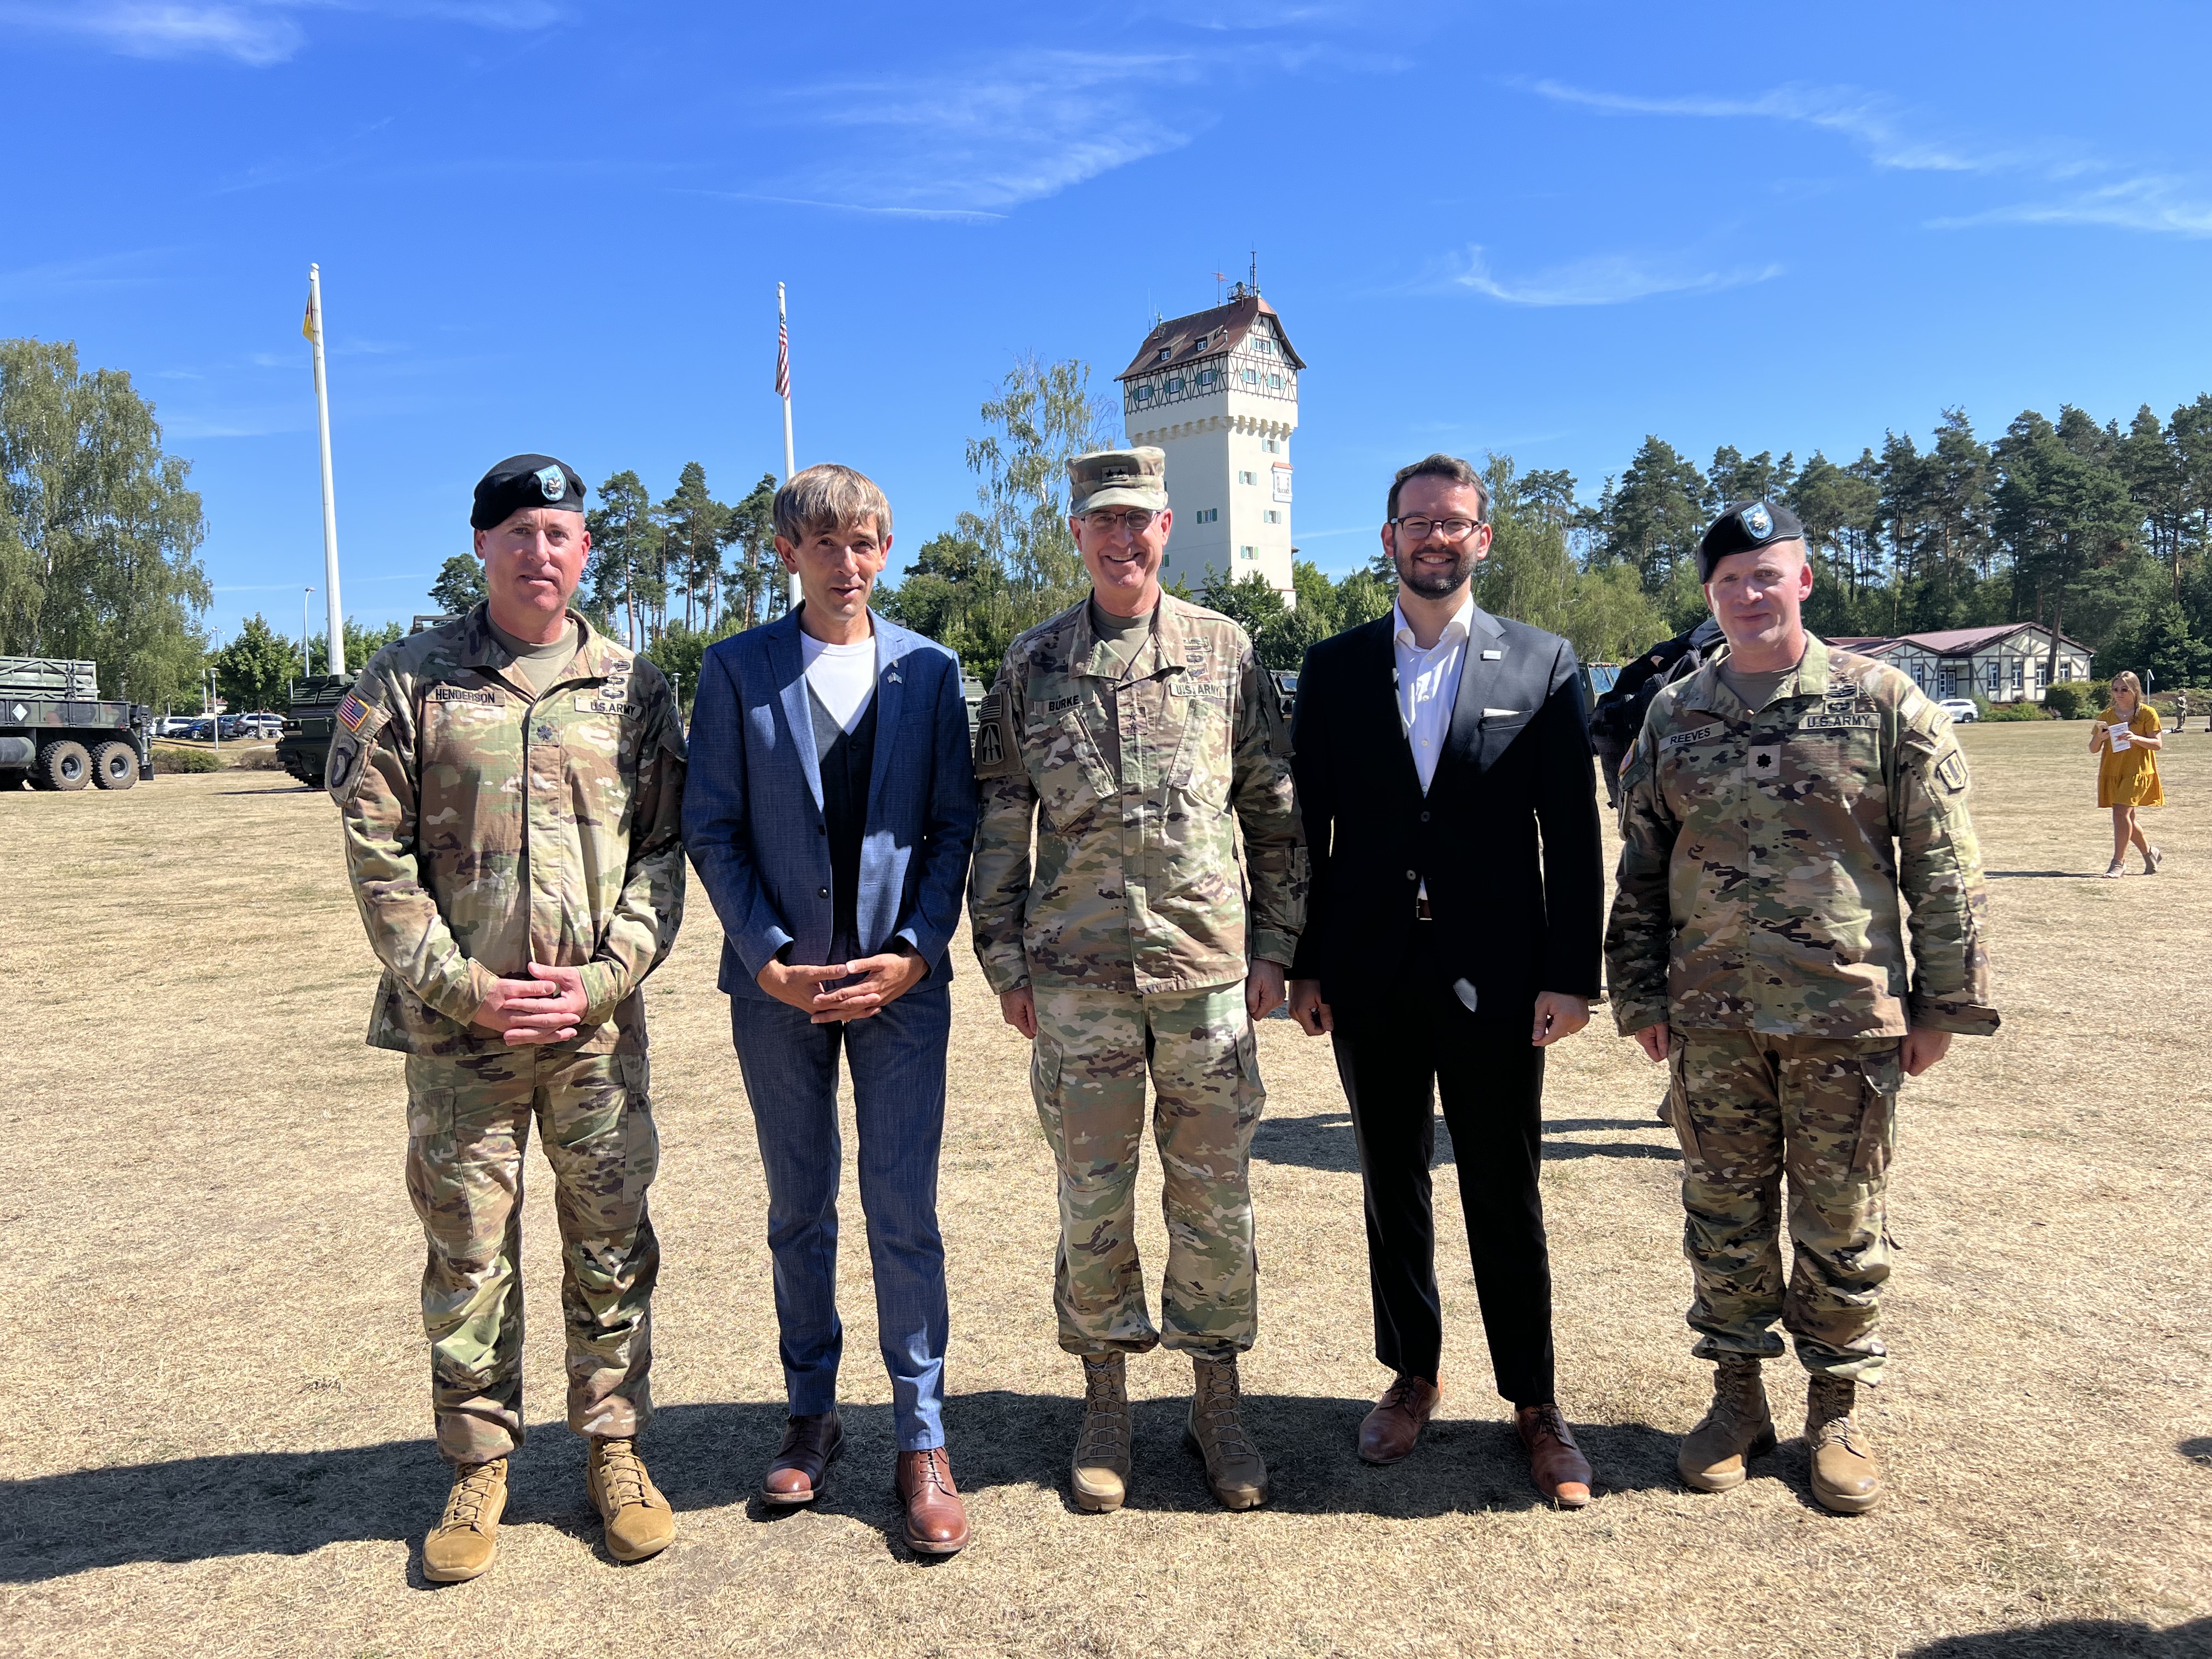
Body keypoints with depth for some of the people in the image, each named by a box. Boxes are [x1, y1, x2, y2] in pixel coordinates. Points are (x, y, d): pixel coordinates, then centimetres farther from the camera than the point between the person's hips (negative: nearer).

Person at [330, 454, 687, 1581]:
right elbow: (376, 856, -1)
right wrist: (462, 986, -9)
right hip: (458, 1024, 0)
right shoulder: (408, 682, 2)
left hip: (600, 1022, 1)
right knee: (467, 1250, 9)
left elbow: (663, 852, 4)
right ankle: (479, 1464, 26)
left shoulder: (633, 690, 5)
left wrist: (601, 978, -8)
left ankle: (615, 1446, 26)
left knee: (611, 1241, 9)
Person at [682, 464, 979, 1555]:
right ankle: (811, 1414, 31)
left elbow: (954, 824, 2)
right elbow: (712, 829, -1)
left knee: (904, 1216, 2)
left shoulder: (929, 670, 3)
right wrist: (767, 956, -10)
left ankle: (921, 1439, 17)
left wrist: (915, 952, -9)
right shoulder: (736, 670, 1)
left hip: (900, 977, 0)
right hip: (780, 983, 1)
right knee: (798, 1212, 13)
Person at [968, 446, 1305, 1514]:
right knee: (1092, 1197, 9)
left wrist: (1274, 942, 3)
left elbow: (1277, 810, 7)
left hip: (1208, 966, 0)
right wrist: (1006, 961, 3)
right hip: (1076, 977, 0)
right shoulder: (1031, 665, 5)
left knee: (1214, 1195, 8)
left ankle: (1218, 1401, 25)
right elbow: (998, 823, 7)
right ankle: (1105, 1401, 26)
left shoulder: (1225, 651, 4)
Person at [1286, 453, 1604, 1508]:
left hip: (1494, 976, -2)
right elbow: (1307, 825, 5)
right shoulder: (1333, 668, 6)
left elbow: (1573, 834, 0)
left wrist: (1571, 974, -6)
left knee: (1506, 1194, 8)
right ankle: (1411, 1375, 31)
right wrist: (1302, 967, 2)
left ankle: (1534, 1400, 24)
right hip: (1370, 976, 2)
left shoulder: (1544, 665, 2)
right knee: (1392, 1185, 14)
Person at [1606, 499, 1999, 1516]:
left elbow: (1942, 866, 0)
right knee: (1724, 1216, 11)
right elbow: (1640, 870, 9)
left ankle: (1837, 1407, 28)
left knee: (1841, 1225, 10)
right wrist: (1640, 998, 5)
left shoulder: (1885, 705, -2)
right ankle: (1738, 1395, 28)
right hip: (1712, 1020, 2)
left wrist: (1945, 1004, -2)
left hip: (1848, 1015, -2)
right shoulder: (1673, 718, 5)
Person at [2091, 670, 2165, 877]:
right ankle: (2150, 853, 32)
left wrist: (2136, 738, -22)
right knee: (2126, 818, 10)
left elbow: (2158, 744, -5)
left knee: (2121, 812, -17)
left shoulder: (2147, 713, -2)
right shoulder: (2106, 715, 8)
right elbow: (2093, 749, 6)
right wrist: (2099, 738, -16)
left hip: (2137, 771, -5)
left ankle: (2118, 862, -11)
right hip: (2111, 772, 5)